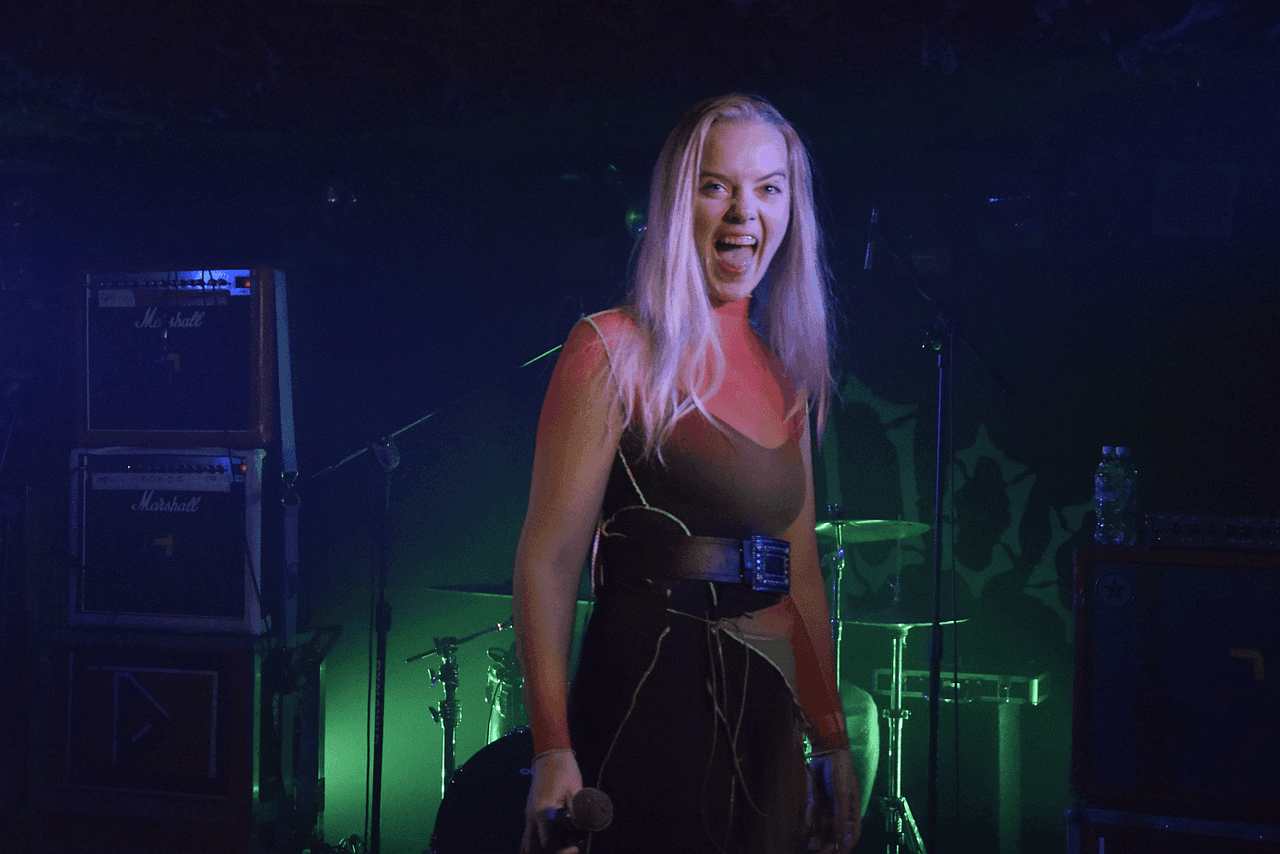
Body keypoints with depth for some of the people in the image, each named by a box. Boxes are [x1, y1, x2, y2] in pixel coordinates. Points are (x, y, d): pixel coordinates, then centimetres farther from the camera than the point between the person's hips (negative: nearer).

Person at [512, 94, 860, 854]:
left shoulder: (785, 375, 13)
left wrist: (832, 739, 14)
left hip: (767, 716, 6)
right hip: (646, 702, -6)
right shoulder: (616, 352, -6)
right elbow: (549, 562, -11)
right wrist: (553, 755, -20)